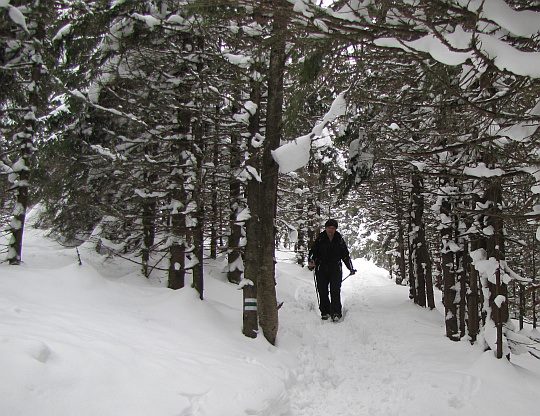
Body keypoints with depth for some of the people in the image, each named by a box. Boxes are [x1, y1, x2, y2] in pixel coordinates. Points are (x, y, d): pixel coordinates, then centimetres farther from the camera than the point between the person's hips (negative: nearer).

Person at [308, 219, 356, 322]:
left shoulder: (339, 240, 6)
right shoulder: (320, 239, 3)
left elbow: (345, 255, 15)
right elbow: (313, 251, 3)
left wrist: (351, 268, 16)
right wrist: (310, 262, -16)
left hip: (335, 269, 0)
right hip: (321, 269, 0)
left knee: (335, 291, -10)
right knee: (323, 292, 3)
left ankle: (336, 313, -8)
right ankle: (325, 312, 14)